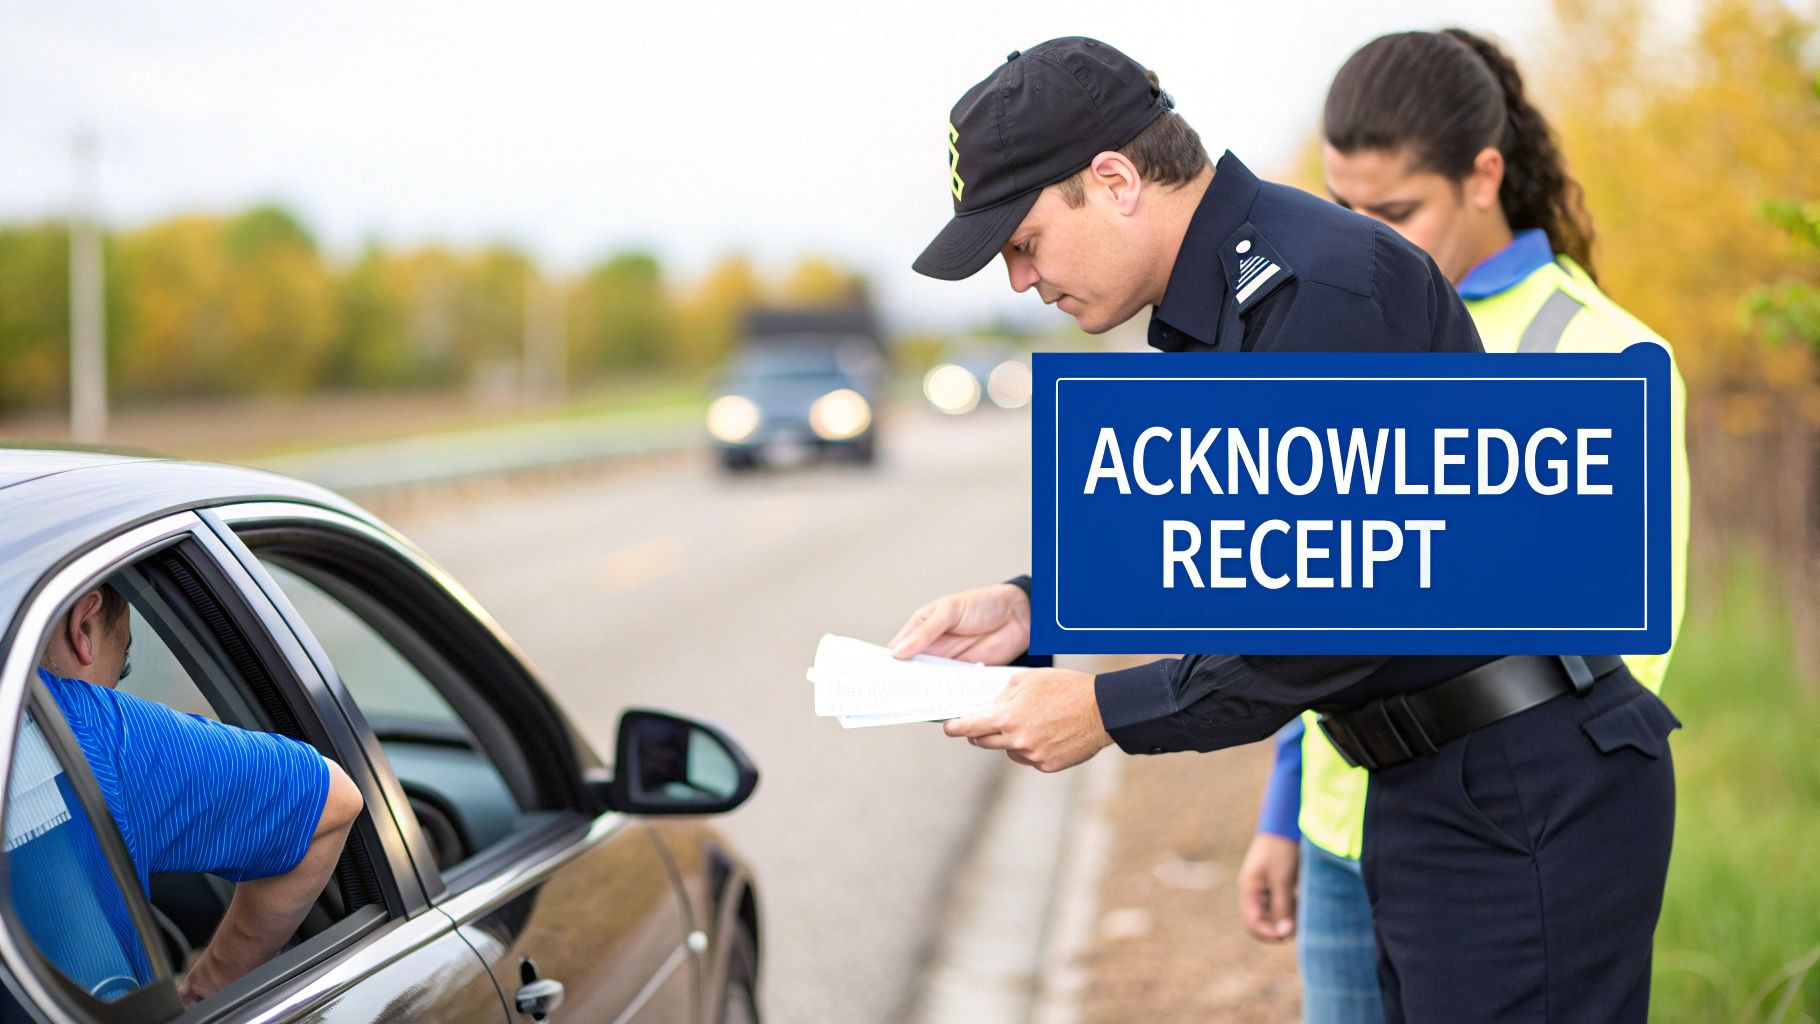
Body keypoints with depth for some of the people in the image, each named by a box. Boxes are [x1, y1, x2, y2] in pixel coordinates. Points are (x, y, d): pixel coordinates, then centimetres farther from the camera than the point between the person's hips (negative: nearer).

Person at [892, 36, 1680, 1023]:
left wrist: (1108, 712, -15)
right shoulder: (1212, 305, 10)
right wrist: (1032, 607, 5)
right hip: (1430, 790, 10)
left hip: (1527, 796, -10)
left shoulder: (1318, 288, -21)